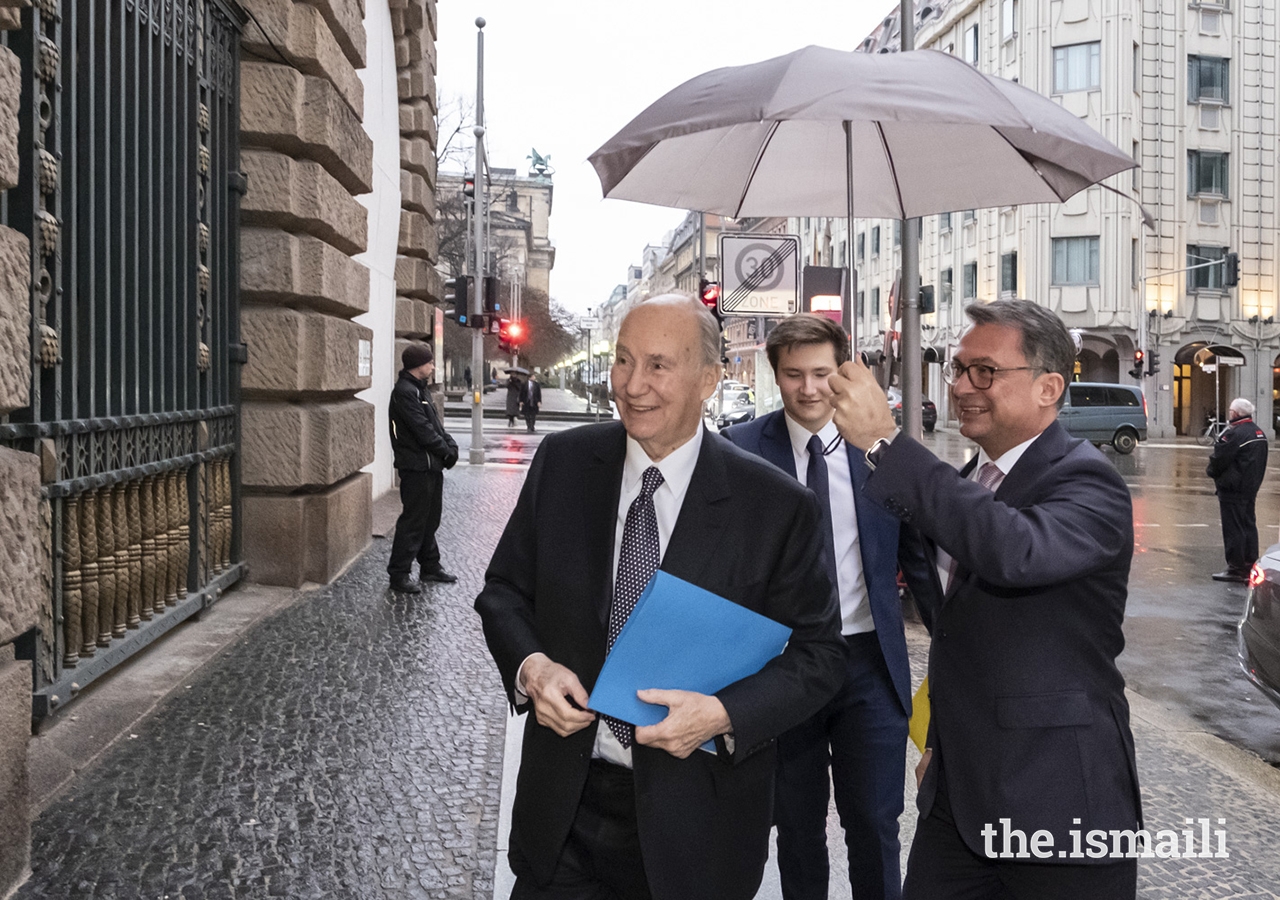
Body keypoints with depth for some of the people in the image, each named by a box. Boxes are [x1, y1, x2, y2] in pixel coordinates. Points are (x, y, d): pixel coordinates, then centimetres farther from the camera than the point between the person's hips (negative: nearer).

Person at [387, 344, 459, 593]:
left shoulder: (421, 390, 16)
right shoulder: (405, 391, -15)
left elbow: (435, 423, 16)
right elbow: (422, 429, -20)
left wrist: (451, 446, 1)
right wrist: (446, 452, -13)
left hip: (432, 465, 10)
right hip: (416, 466, -10)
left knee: (430, 518, 16)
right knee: (413, 520, -6)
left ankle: (430, 566, 27)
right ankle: (399, 574, 1)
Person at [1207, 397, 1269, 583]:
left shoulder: (1234, 434, -20)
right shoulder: (1259, 433, 11)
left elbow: (1220, 459, -18)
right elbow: (1260, 463, 16)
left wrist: (1210, 471, 1)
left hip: (1232, 489, -9)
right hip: (1251, 488, 9)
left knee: (1233, 528, -4)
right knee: (1248, 525, 14)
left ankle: (1236, 568, 0)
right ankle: (1250, 566, 20)